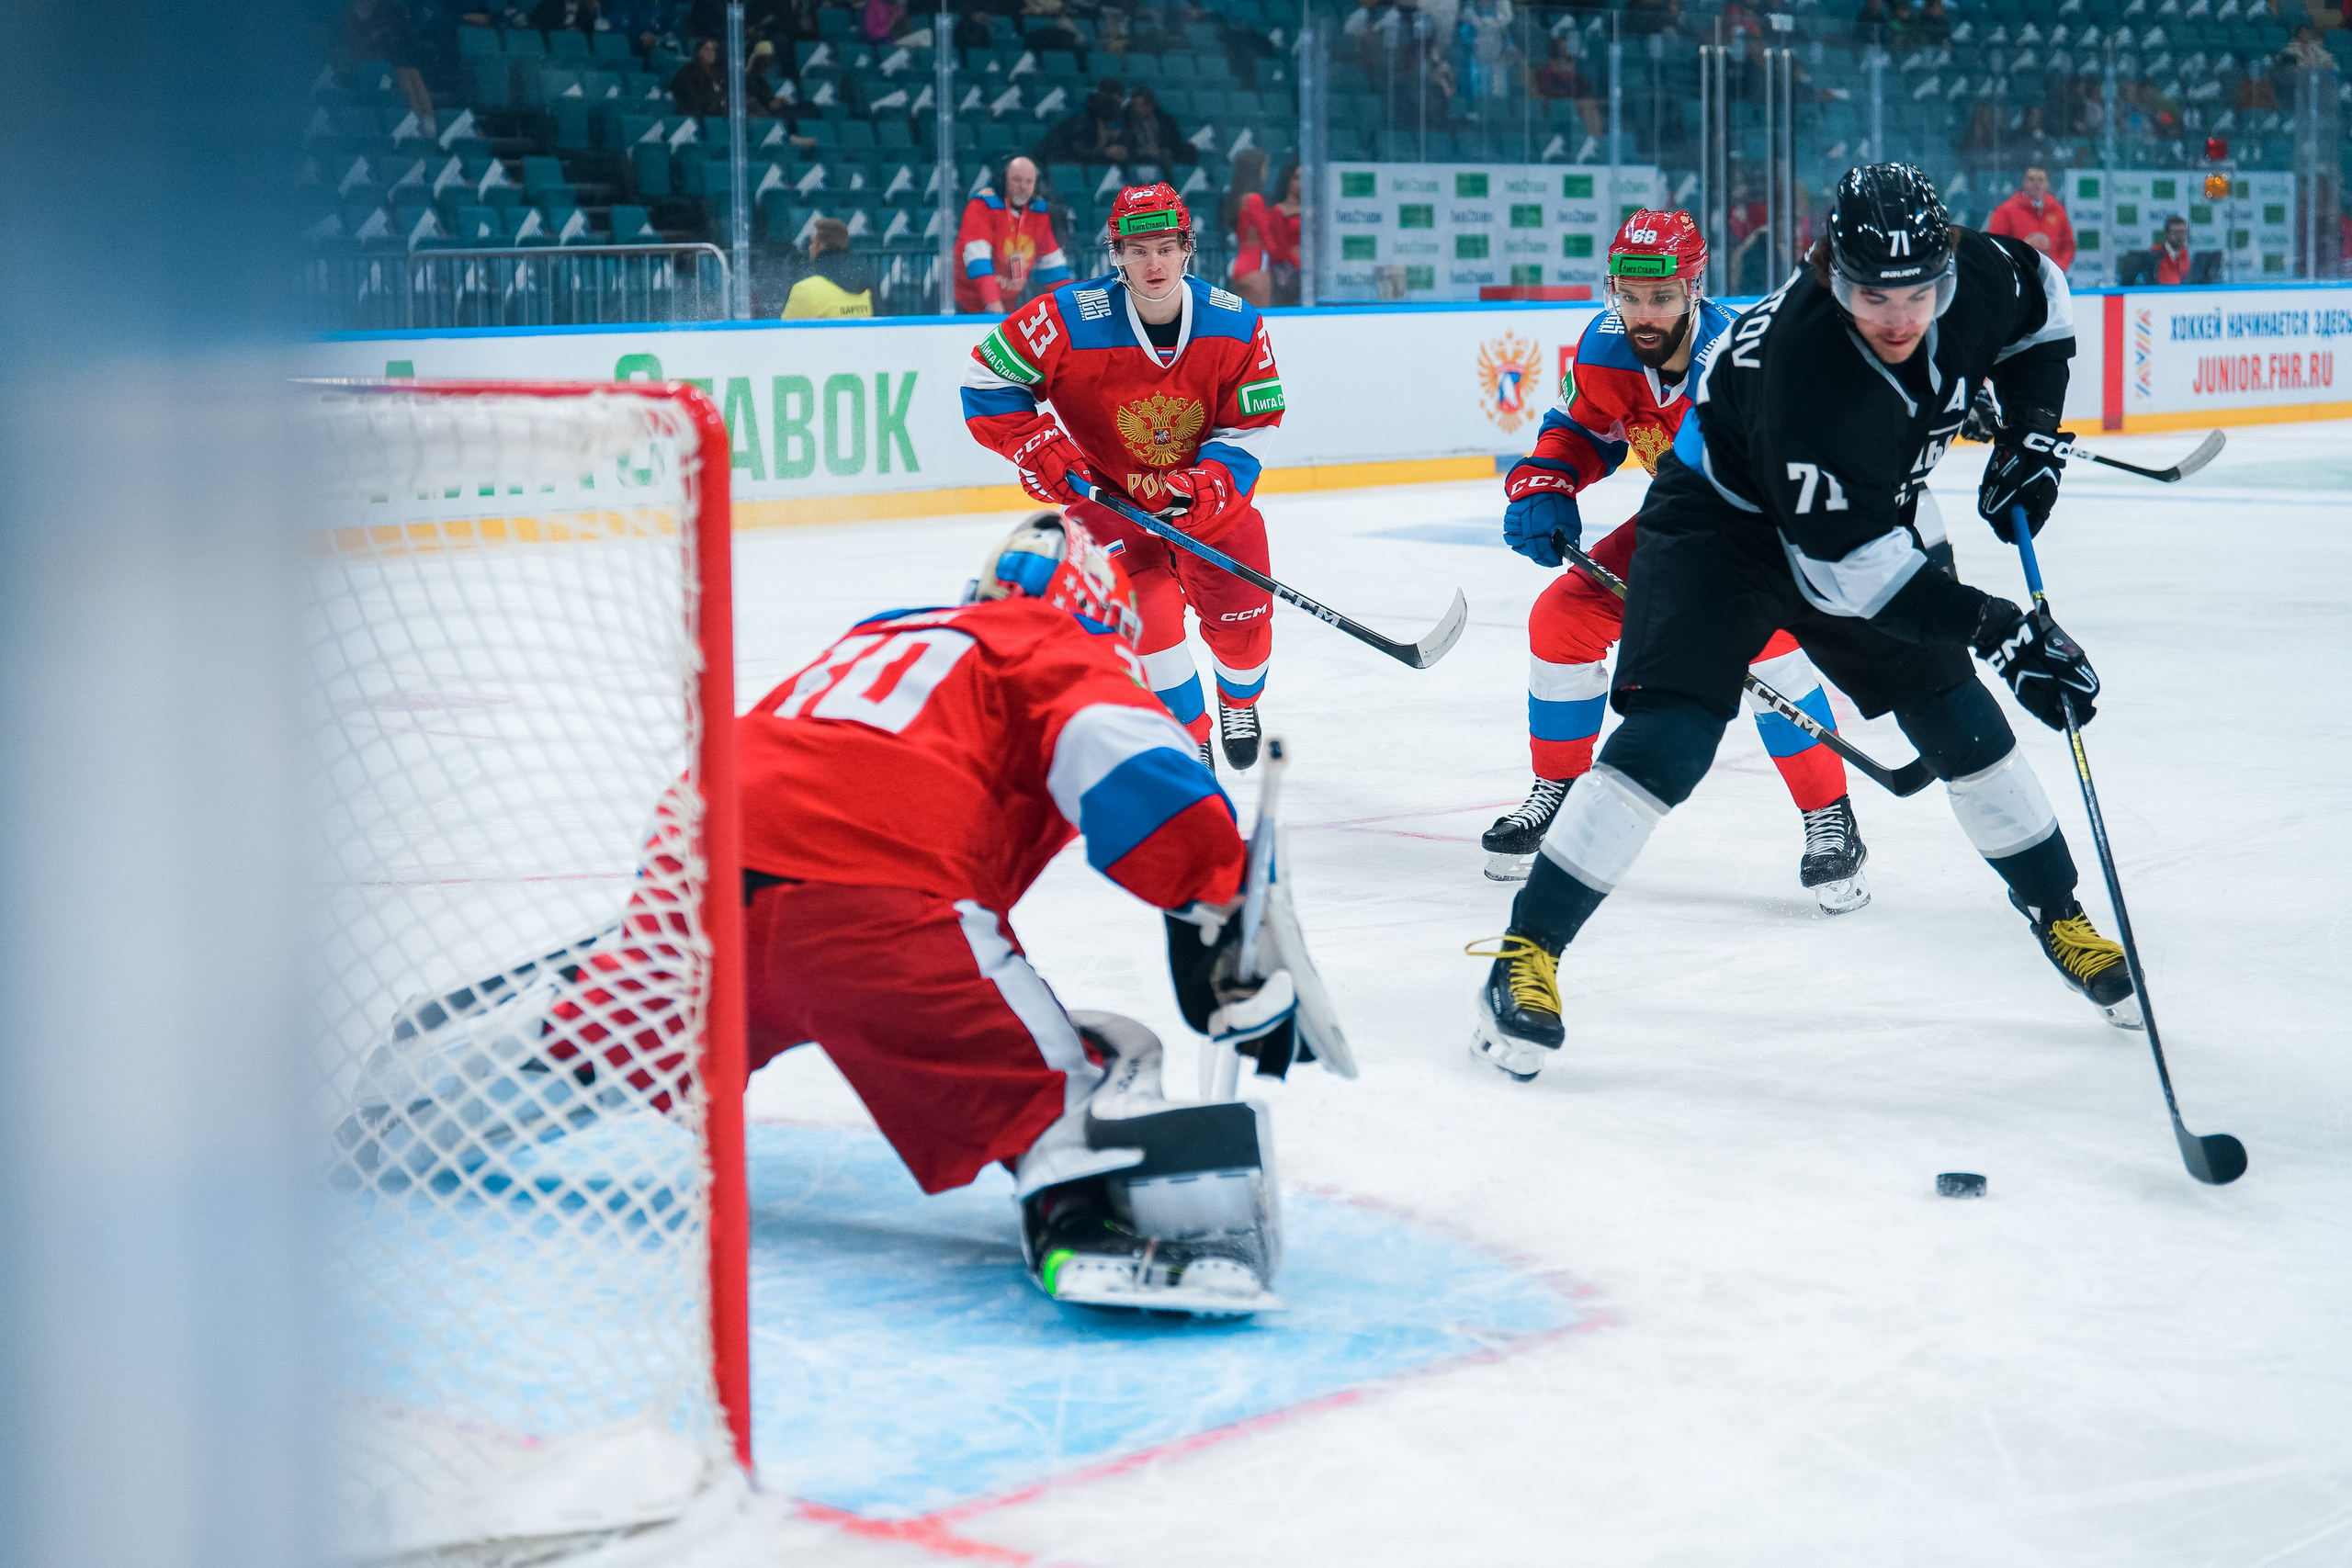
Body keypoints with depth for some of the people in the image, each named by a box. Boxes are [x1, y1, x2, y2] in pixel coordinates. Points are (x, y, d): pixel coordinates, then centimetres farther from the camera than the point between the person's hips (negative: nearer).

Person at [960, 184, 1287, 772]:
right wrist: (1035, 444, -24)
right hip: (1109, 495, -3)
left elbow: (1252, 425, -10)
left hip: (1209, 494, 3)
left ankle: (1240, 702, 45)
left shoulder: (1237, 325, -16)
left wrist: (1211, 480, -28)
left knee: (1242, 614, 9)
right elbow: (987, 375, -14)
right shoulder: (1071, 320, -24)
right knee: (1149, 611, -21)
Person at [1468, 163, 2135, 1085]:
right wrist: (2004, 633, -35)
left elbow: (2045, 300, 7)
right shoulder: (1804, 367, -39)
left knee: (1962, 722, 5)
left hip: (1866, 519, 6)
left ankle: (2060, 917, 26)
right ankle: (1527, 954, -13)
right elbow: (1850, 572, -35)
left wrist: (2031, 428, -5)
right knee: (1669, 739, -20)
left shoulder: (1977, 276, -21)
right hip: (1720, 519, -6)